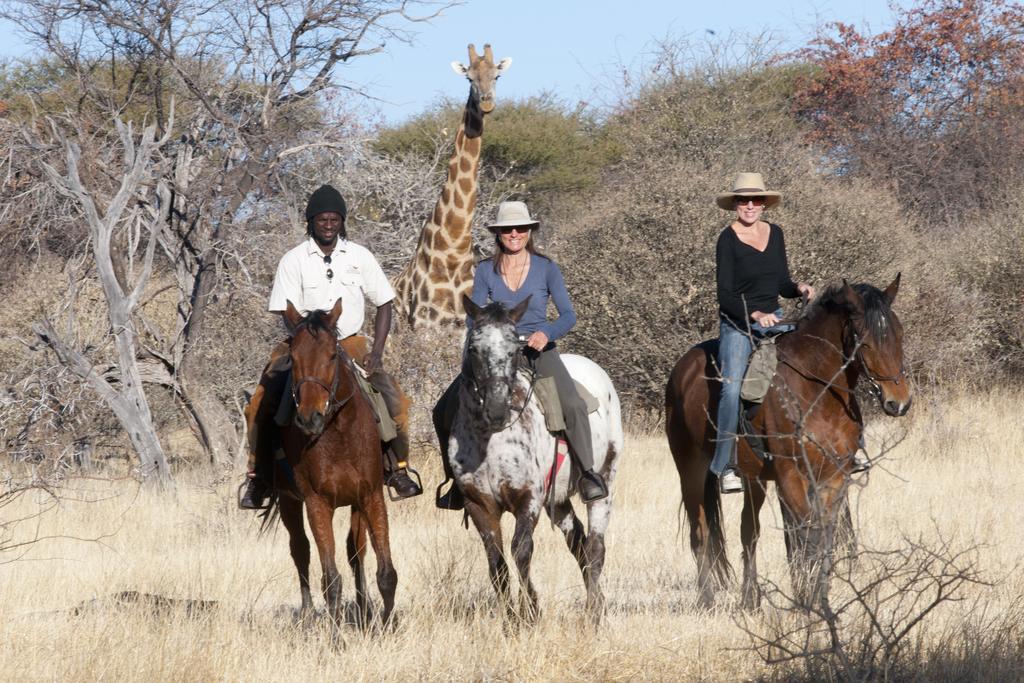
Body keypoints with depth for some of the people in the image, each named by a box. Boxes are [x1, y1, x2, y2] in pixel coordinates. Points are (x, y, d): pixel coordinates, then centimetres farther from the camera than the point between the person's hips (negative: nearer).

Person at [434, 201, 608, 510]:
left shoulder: (546, 269, -1)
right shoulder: (486, 271, 4)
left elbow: (568, 315, -3)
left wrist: (547, 333, -24)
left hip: (538, 349, -3)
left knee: (572, 404, -30)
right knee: (445, 411, -8)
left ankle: (588, 473, -16)